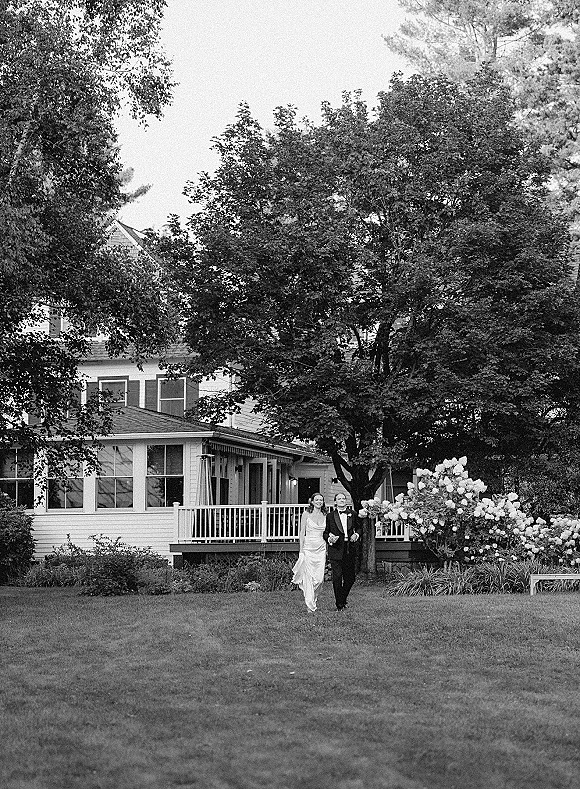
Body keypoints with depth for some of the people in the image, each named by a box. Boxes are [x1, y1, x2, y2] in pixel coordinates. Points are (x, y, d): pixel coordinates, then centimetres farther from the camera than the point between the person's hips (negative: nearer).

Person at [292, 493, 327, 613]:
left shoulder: (324, 515, 9)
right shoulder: (306, 514, -1)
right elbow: (302, 533, -1)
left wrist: (327, 549, 8)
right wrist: (301, 550, -6)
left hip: (321, 548, 3)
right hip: (308, 547, -3)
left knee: (319, 578, -2)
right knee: (309, 577, -5)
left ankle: (313, 598, 23)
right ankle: (310, 606, 0)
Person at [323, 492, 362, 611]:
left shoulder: (352, 515, 10)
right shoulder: (330, 516, 2)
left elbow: (359, 528, 20)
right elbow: (325, 533, 3)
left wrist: (357, 535, -1)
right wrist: (329, 539, -16)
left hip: (350, 551, 3)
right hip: (336, 551, -3)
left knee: (350, 577, 8)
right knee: (337, 577, -5)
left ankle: (343, 597, 32)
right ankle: (339, 604, 4)